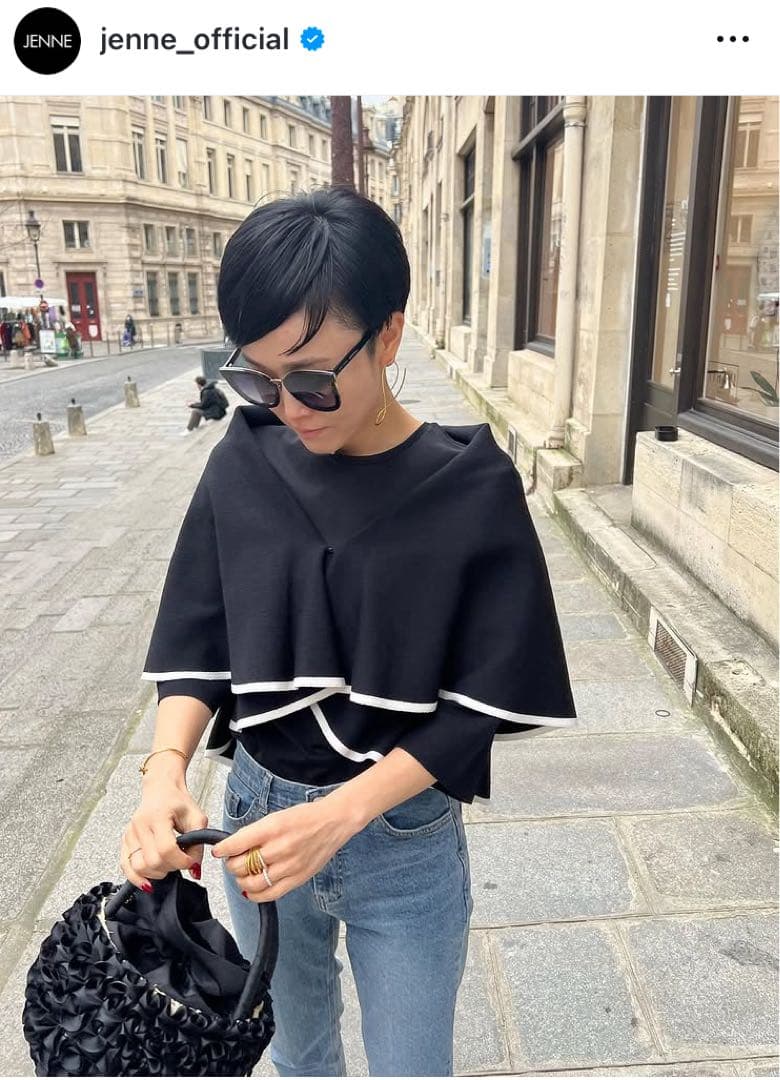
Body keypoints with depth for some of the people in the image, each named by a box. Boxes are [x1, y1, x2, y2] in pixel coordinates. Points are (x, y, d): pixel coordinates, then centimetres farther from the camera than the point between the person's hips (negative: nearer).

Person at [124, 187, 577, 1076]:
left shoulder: (471, 486, -17)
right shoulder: (245, 463, -8)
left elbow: (483, 703, -14)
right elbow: (199, 643, -2)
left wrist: (341, 814, -24)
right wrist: (167, 768, -19)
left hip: (405, 832, -2)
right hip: (257, 812, 3)